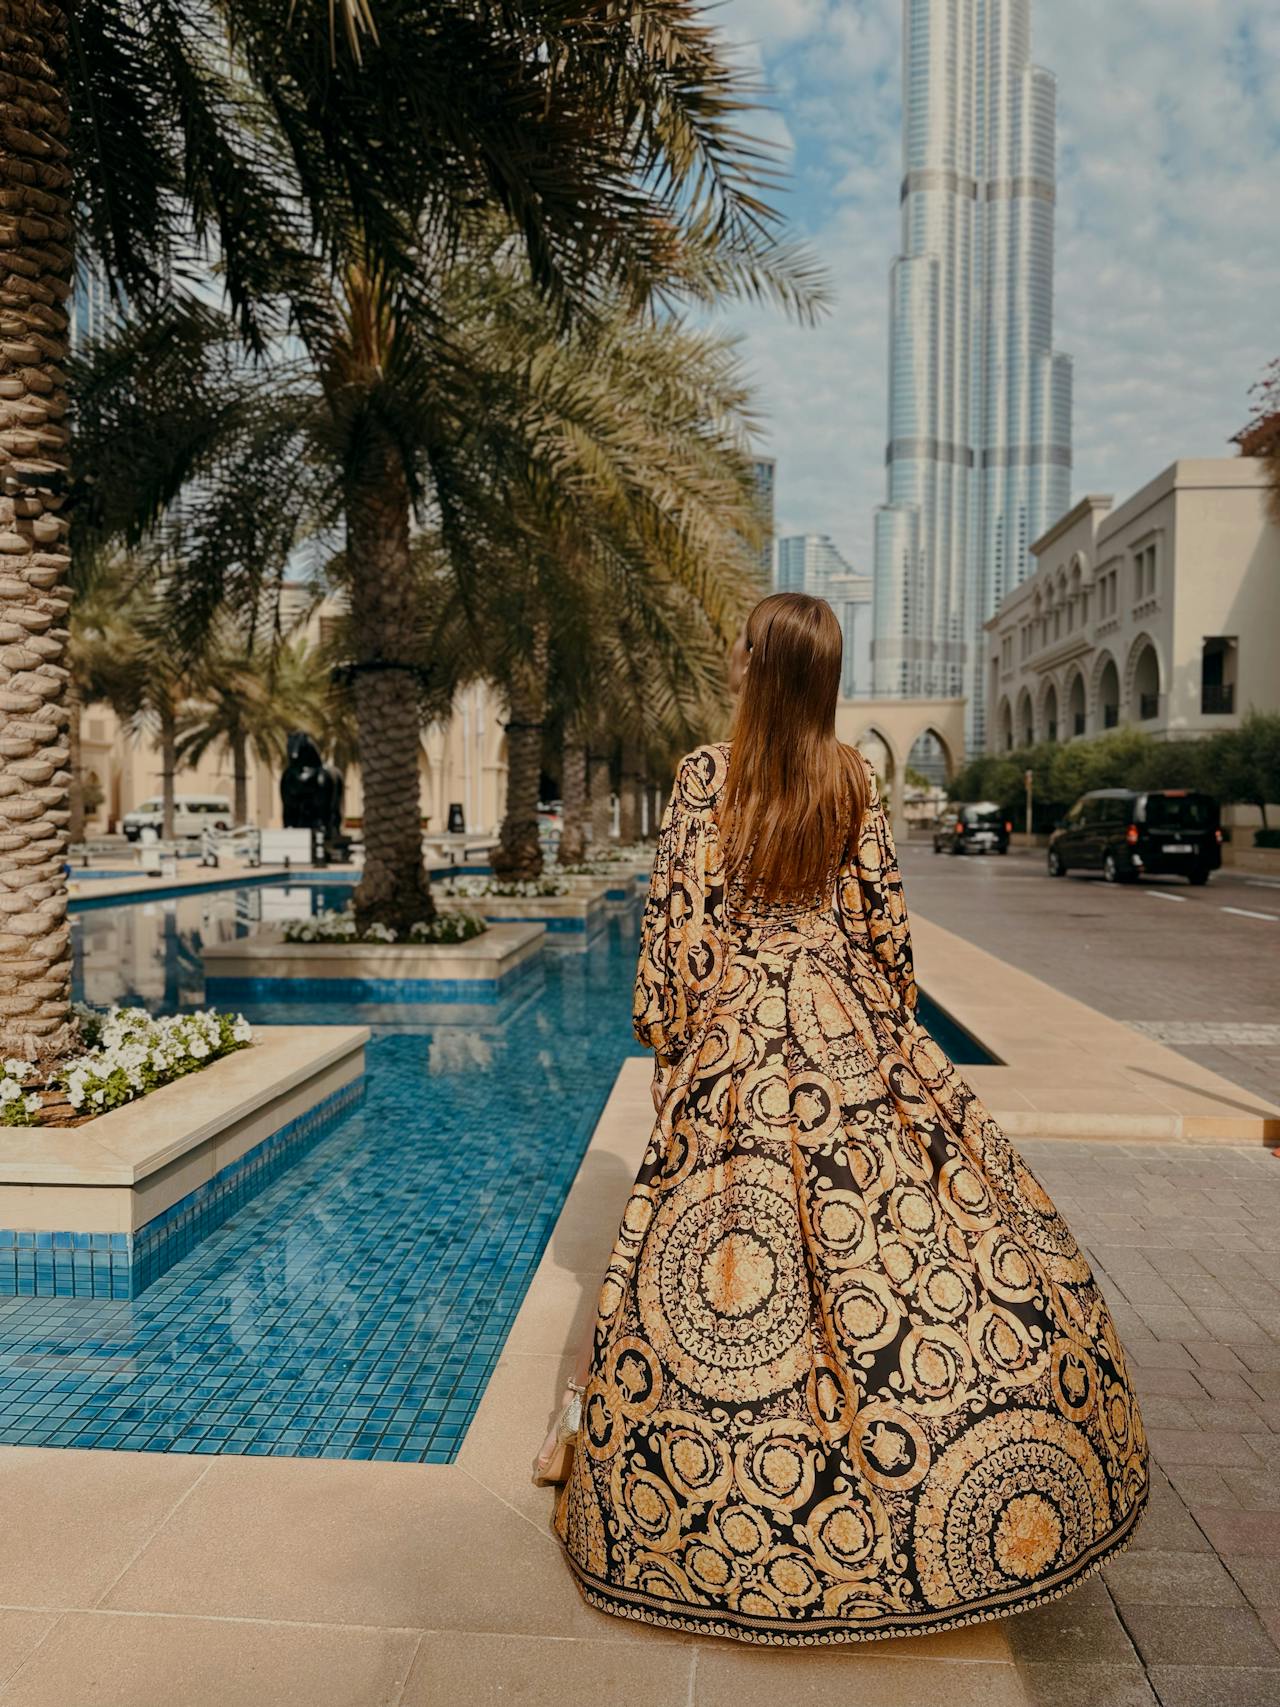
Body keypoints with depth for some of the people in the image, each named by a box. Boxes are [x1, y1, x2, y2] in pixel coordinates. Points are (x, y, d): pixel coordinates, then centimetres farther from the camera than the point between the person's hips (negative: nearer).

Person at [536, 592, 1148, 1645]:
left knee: (721, 1222, 6)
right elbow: (887, 922, 2)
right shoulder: (855, 779, -1)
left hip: (736, 1030, -1)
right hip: (851, 1026, 2)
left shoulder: (705, 774, -7)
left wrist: (666, 1032, 3)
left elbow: (678, 920, -7)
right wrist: (895, 1023, 15)